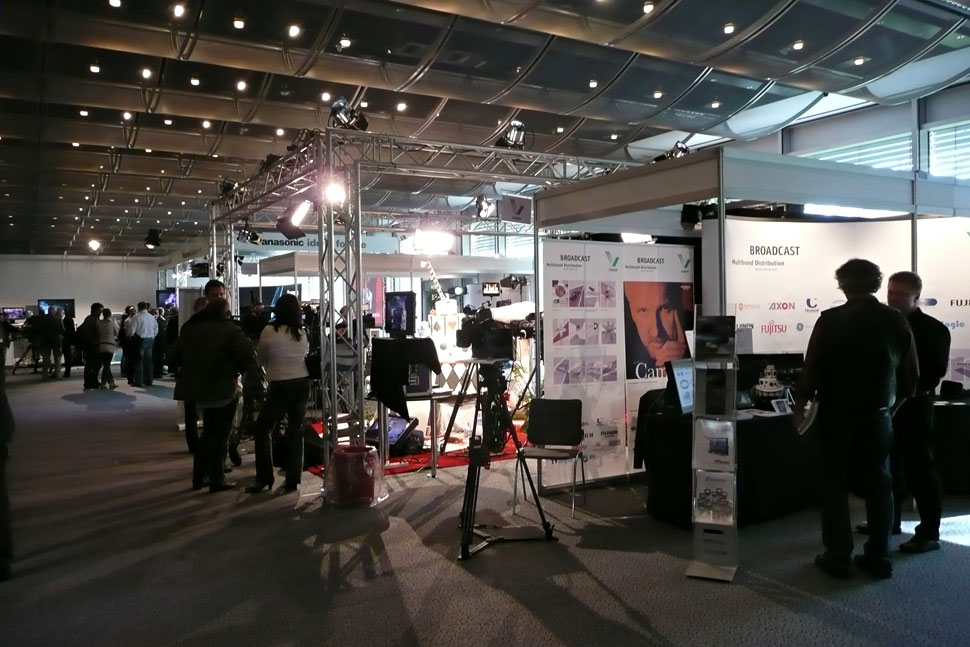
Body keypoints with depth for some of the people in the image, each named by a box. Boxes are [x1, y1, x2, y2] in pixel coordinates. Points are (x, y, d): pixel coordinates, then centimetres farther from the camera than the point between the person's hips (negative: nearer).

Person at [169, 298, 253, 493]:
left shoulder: (192, 329, 4)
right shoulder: (231, 331, -15)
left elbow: (175, 353, 6)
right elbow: (247, 354, -27)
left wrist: (192, 368, 13)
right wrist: (236, 370, -10)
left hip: (198, 388, 6)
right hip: (223, 389, -6)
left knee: (208, 432, 23)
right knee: (220, 435, 6)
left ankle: (198, 477, 26)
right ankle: (216, 480, 7)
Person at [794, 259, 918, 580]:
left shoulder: (831, 320, -12)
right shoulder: (896, 320, -1)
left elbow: (812, 368, -11)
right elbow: (911, 374, 5)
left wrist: (801, 404, 1)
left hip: (837, 414, -3)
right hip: (878, 415, 3)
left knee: (834, 485, 6)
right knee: (878, 485, 12)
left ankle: (838, 557, 8)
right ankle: (878, 557, 17)